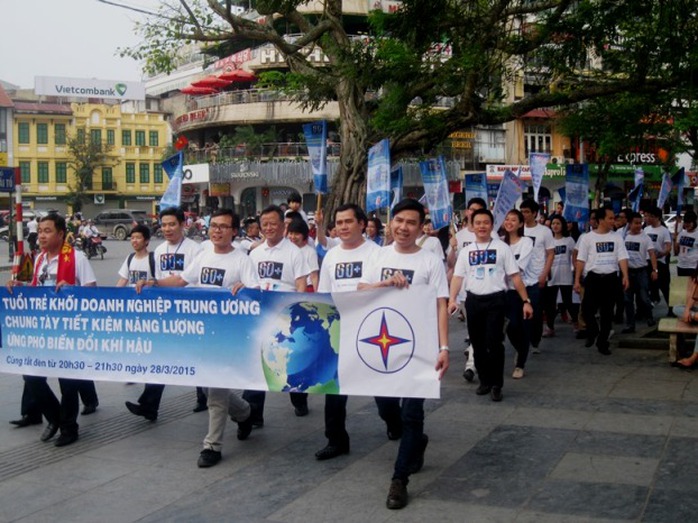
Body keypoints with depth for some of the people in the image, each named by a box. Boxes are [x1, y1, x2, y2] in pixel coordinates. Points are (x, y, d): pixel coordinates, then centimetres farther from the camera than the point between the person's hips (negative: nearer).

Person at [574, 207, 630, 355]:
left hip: (611, 278, 2)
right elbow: (581, 260, 1)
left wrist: (625, 276, -16)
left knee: (607, 313, 6)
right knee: (587, 309, -7)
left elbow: (622, 257, -1)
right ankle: (592, 332, 23)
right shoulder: (587, 237, 0)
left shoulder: (617, 237, 6)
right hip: (593, 277, -2)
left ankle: (602, 342, 17)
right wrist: (577, 280, -4)